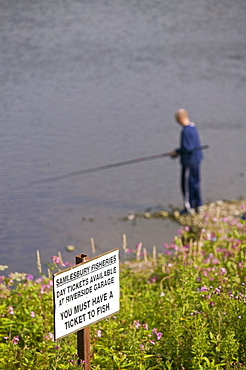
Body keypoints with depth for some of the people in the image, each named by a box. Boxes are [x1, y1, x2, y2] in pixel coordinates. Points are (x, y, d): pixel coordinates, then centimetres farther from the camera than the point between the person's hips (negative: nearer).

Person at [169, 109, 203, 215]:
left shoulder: (186, 131, -24)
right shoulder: (193, 127, 6)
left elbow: (187, 148, -26)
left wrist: (176, 151, -10)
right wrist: (179, 152, 13)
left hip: (189, 161, -9)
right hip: (196, 159, 9)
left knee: (187, 184, 2)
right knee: (195, 182, 17)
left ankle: (189, 208, 10)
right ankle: (198, 205, 25)